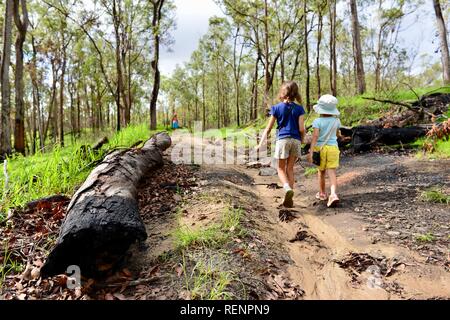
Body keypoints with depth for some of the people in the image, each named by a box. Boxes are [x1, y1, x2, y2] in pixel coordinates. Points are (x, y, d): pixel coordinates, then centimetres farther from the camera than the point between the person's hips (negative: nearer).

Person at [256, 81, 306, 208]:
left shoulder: (277, 108, 1)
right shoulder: (299, 109, 3)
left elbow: (268, 128, 2)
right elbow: (301, 129, -2)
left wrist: (260, 144, 7)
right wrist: (301, 141, 16)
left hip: (282, 140, -2)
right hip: (296, 140, 2)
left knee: (281, 169, 9)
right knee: (290, 169, 11)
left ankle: (287, 188, -20)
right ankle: (289, 198, 12)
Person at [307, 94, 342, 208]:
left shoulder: (317, 121, -10)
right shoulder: (336, 121, 2)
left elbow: (315, 136, -19)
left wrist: (311, 151, -21)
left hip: (320, 148, -1)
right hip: (333, 147, 2)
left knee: (321, 172, 15)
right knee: (332, 172, -2)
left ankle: (322, 193, 31)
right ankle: (333, 194, -21)